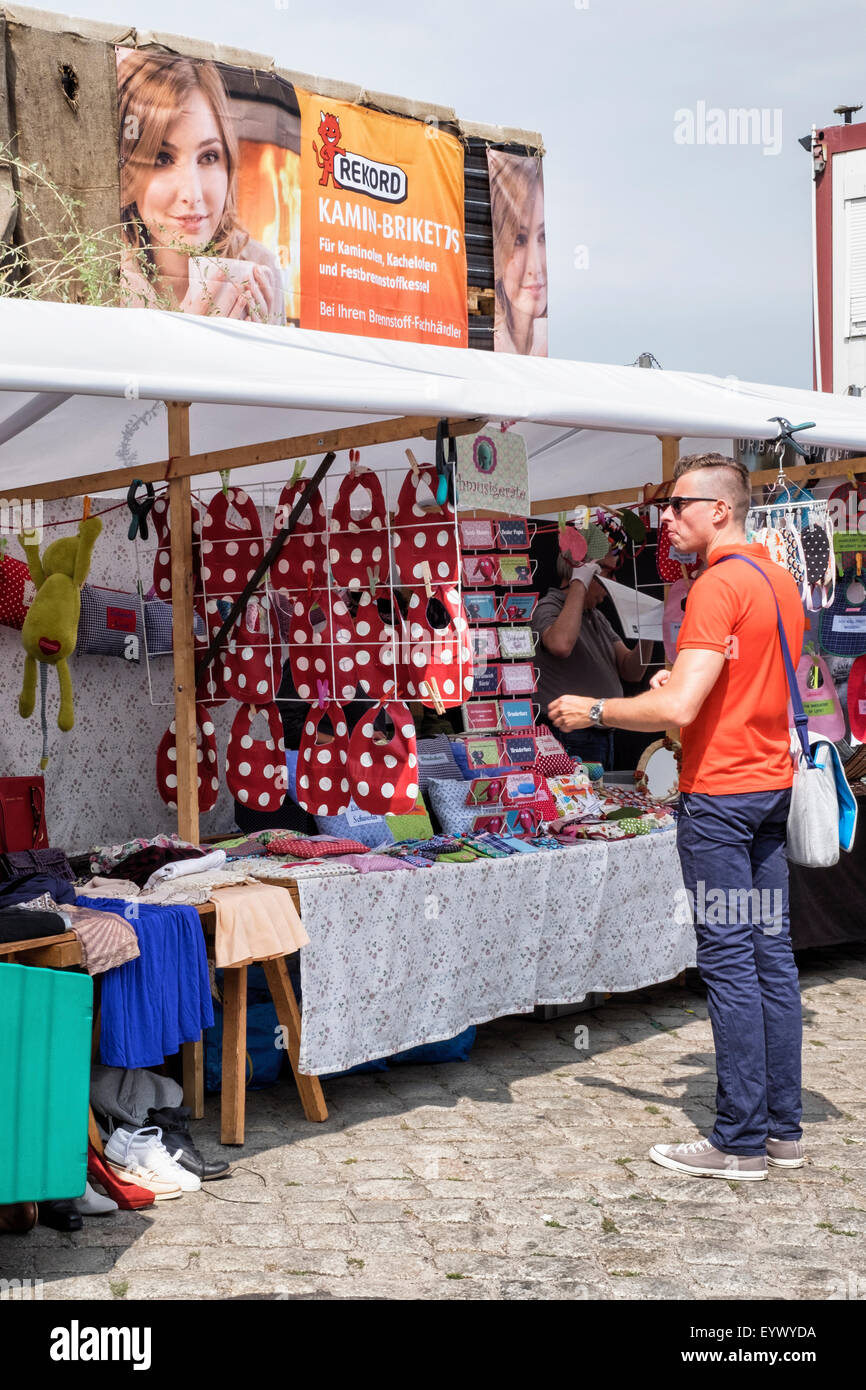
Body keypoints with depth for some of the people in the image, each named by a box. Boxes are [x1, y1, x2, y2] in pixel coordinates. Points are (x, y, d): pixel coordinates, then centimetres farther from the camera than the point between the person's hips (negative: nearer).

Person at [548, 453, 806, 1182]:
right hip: (773, 787, 9)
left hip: (719, 795, -9)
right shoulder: (781, 581, 13)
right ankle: (784, 1128, 18)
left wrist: (594, 711, -10)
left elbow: (679, 709, -23)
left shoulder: (720, 586, -16)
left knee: (729, 961, -4)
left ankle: (740, 1142, 2)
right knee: (772, 953, 11)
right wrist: (692, 680, 18)